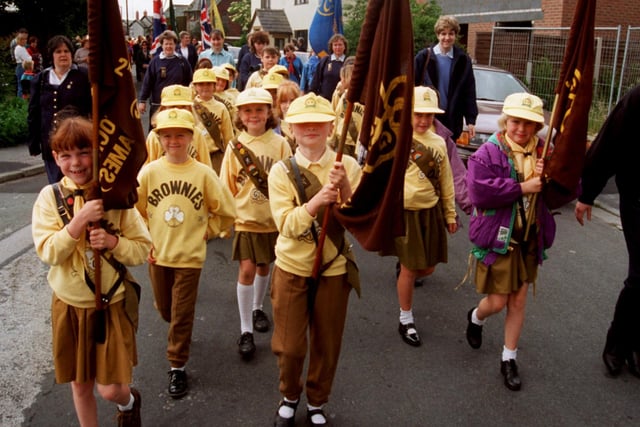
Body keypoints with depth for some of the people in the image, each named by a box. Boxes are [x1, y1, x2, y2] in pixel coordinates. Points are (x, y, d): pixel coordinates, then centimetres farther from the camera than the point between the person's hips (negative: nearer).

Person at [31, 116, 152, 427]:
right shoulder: (50, 196, -8)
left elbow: (143, 249, -6)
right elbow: (48, 253, -16)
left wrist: (113, 241, -24)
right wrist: (81, 219, -27)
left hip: (113, 303, -1)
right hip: (70, 305, 1)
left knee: (110, 388, 2)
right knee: (80, 384, 15)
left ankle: (128, 402, 37)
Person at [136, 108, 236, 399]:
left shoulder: (203, 173, -10)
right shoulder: (149, 172, -6)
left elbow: (226, 213, 0)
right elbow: (136, 211, 4)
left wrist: (204, 232, -2)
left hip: (190, 256, -2)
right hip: (158, 255, 3)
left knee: (181, 315, 4)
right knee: (164, 309, 18)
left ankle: (177, 367, 20)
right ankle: (180, 332, 51)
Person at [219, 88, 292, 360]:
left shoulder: (279, 144, -6)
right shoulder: (235, 146, -4)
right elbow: (227, 187, 3)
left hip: (273, 218, 1)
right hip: (245, 218, -1)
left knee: (263, 266, 18)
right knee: (247, 269, -5)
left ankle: (257, 308, 44)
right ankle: (246, 331, 6)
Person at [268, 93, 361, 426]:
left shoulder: (348, 166, -7)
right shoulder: (281, 171, -8)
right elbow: (287, 225, -18)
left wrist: (345, 187, -29)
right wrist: (317, 200, -34)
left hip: (334, 270, 1)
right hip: (292, 268, 0)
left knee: (326, 345, 13)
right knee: (289, 346, 8)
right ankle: (289, 397, 38)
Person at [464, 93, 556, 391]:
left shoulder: (544, 154, 1)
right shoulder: (487, 153, -12)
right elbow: (479, 191, -26)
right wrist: (522, 187, -23)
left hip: (530, 240, 4)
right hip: (498, 238, -4)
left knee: (518, 302, 11)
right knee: (497, 301, 4)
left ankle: (509, 359, 27)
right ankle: (476, 317, 41)